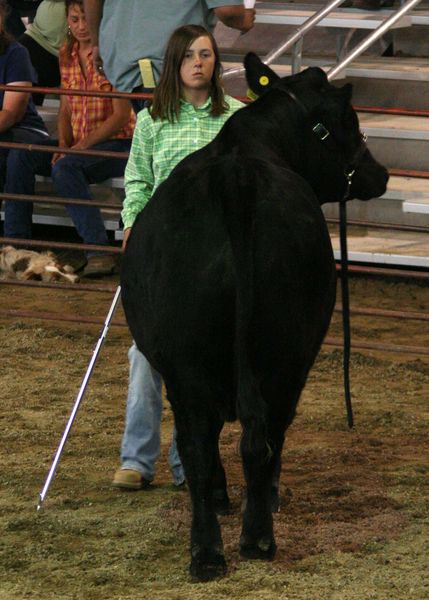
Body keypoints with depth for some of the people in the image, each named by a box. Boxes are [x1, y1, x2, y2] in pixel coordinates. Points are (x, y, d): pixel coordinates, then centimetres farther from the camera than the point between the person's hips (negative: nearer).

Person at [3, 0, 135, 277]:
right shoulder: (67, 55, 10)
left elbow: (122, 116, -14)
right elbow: (65, 110, 15)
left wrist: (83, 145, -20)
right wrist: (63, 145, -4)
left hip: (117, 142, -6)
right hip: (79, 143, 6)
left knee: (65, 168, -34)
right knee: (20, 156, -16)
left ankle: (99, 251, -38)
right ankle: (16, 239, -17)